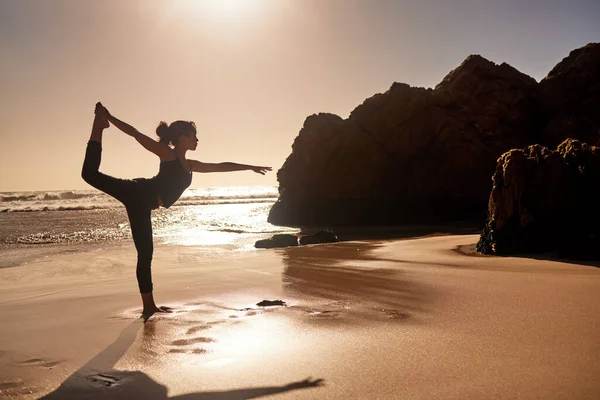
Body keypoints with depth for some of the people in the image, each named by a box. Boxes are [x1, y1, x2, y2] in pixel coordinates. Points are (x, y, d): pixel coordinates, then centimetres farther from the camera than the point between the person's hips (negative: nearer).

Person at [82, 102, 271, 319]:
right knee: (91, 173, -20)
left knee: (145, 254, 6)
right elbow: (136, 134, -2)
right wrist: (110, 118, -9)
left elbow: (222, 166, 30)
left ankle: (148, 305, 9)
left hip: (141, 204, 7)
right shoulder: (167, 153, 3)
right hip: (138, 194, -7)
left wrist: (250, 167, 35)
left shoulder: (189, 165, 22)